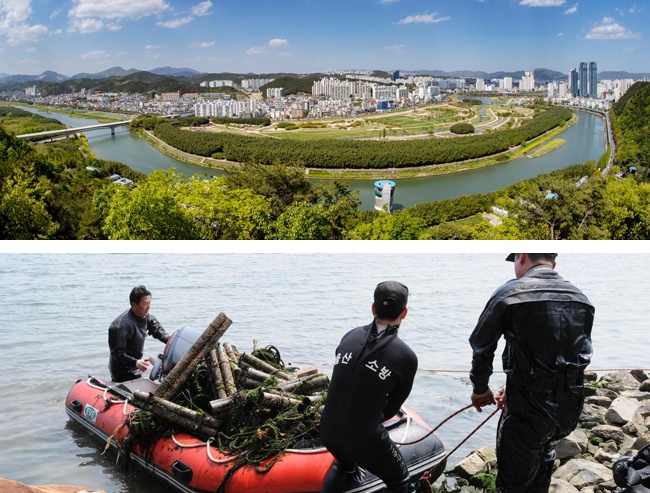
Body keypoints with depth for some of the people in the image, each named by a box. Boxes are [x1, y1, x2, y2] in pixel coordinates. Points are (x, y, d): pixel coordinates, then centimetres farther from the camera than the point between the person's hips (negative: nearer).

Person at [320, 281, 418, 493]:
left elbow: (339, 383, 8)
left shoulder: (350, 336, -1)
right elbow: (393, 406, 1)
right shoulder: (406, 357, -12)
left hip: (328, 430, 5)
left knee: (344, 464, 38)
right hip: (364, 438, -5)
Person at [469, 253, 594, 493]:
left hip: (528, 410, -6)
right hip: (570, 409, 6)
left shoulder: (509, 293, -10)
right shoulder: (580, 298, 6)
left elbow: (481, 347, -5)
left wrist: (480, 390, 14)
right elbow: (578, 352, 12)